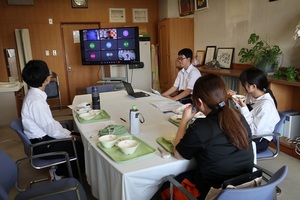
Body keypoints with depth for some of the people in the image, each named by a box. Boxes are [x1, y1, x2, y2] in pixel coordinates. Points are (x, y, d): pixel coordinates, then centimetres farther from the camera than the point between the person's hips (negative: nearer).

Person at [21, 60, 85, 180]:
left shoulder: (34, 94, 1)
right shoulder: (36, 101, -28)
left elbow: (50, 122, 8)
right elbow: (51, 130, -23)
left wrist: (68, 133, 4)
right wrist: (70, 137, -8)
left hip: (42, 137, 9)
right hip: (41, 144, -9)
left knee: (79, 137, 7)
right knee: (80, 146, -6)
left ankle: (59, 170, 18)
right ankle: (60, 173, 14)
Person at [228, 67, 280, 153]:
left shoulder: (266, 105, -25)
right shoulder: (251, 95, -2)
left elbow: (253, 130, -23)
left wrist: (243, 107, -26)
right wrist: (236, 100, -5)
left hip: (259, 141, -7)